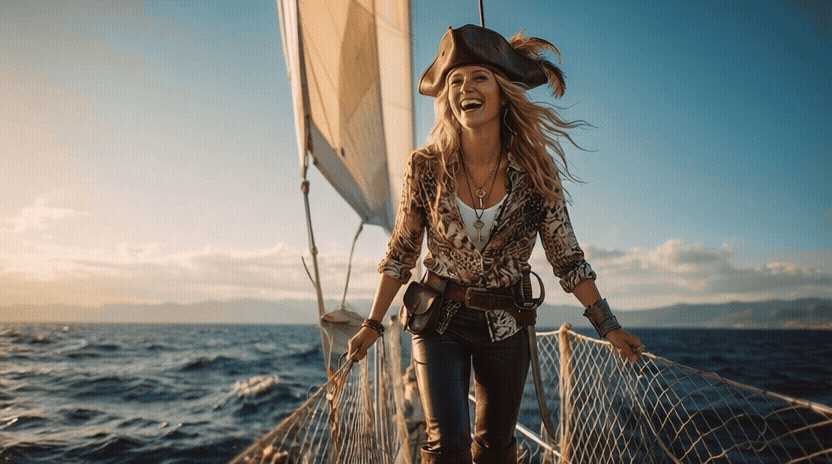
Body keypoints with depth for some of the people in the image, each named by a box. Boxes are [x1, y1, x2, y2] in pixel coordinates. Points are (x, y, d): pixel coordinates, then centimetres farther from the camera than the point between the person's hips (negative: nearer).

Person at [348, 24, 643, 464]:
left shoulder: (536, 173, -10)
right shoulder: (425, 167, -10)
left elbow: (567, 258, -2)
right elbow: (400, 253, -1)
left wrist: (608, 326, -4)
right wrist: (373, 324, 0)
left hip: (505, 327, 1)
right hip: (440, 321, -1)